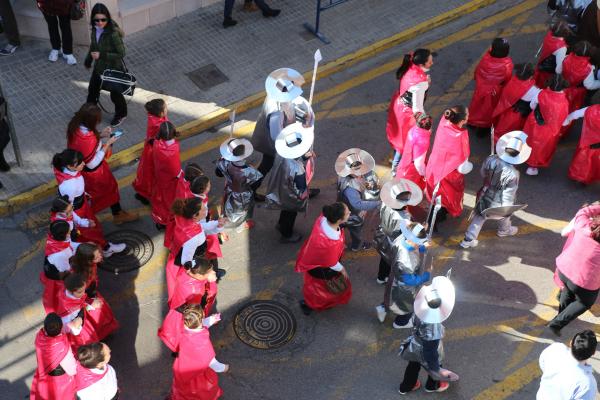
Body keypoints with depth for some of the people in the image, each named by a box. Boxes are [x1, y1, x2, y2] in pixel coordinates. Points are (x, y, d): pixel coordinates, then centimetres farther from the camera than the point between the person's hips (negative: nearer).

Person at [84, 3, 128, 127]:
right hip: (99, 67, 7)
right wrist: (88, 60, 18)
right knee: (92, 89, 27)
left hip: (114, 70, -7)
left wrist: (101, 55, -30)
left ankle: (121, 114, 45)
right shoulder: (95, 29, -12)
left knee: (115, 94, 17)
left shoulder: (113, 33, -33)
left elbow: (121, 54, -27)